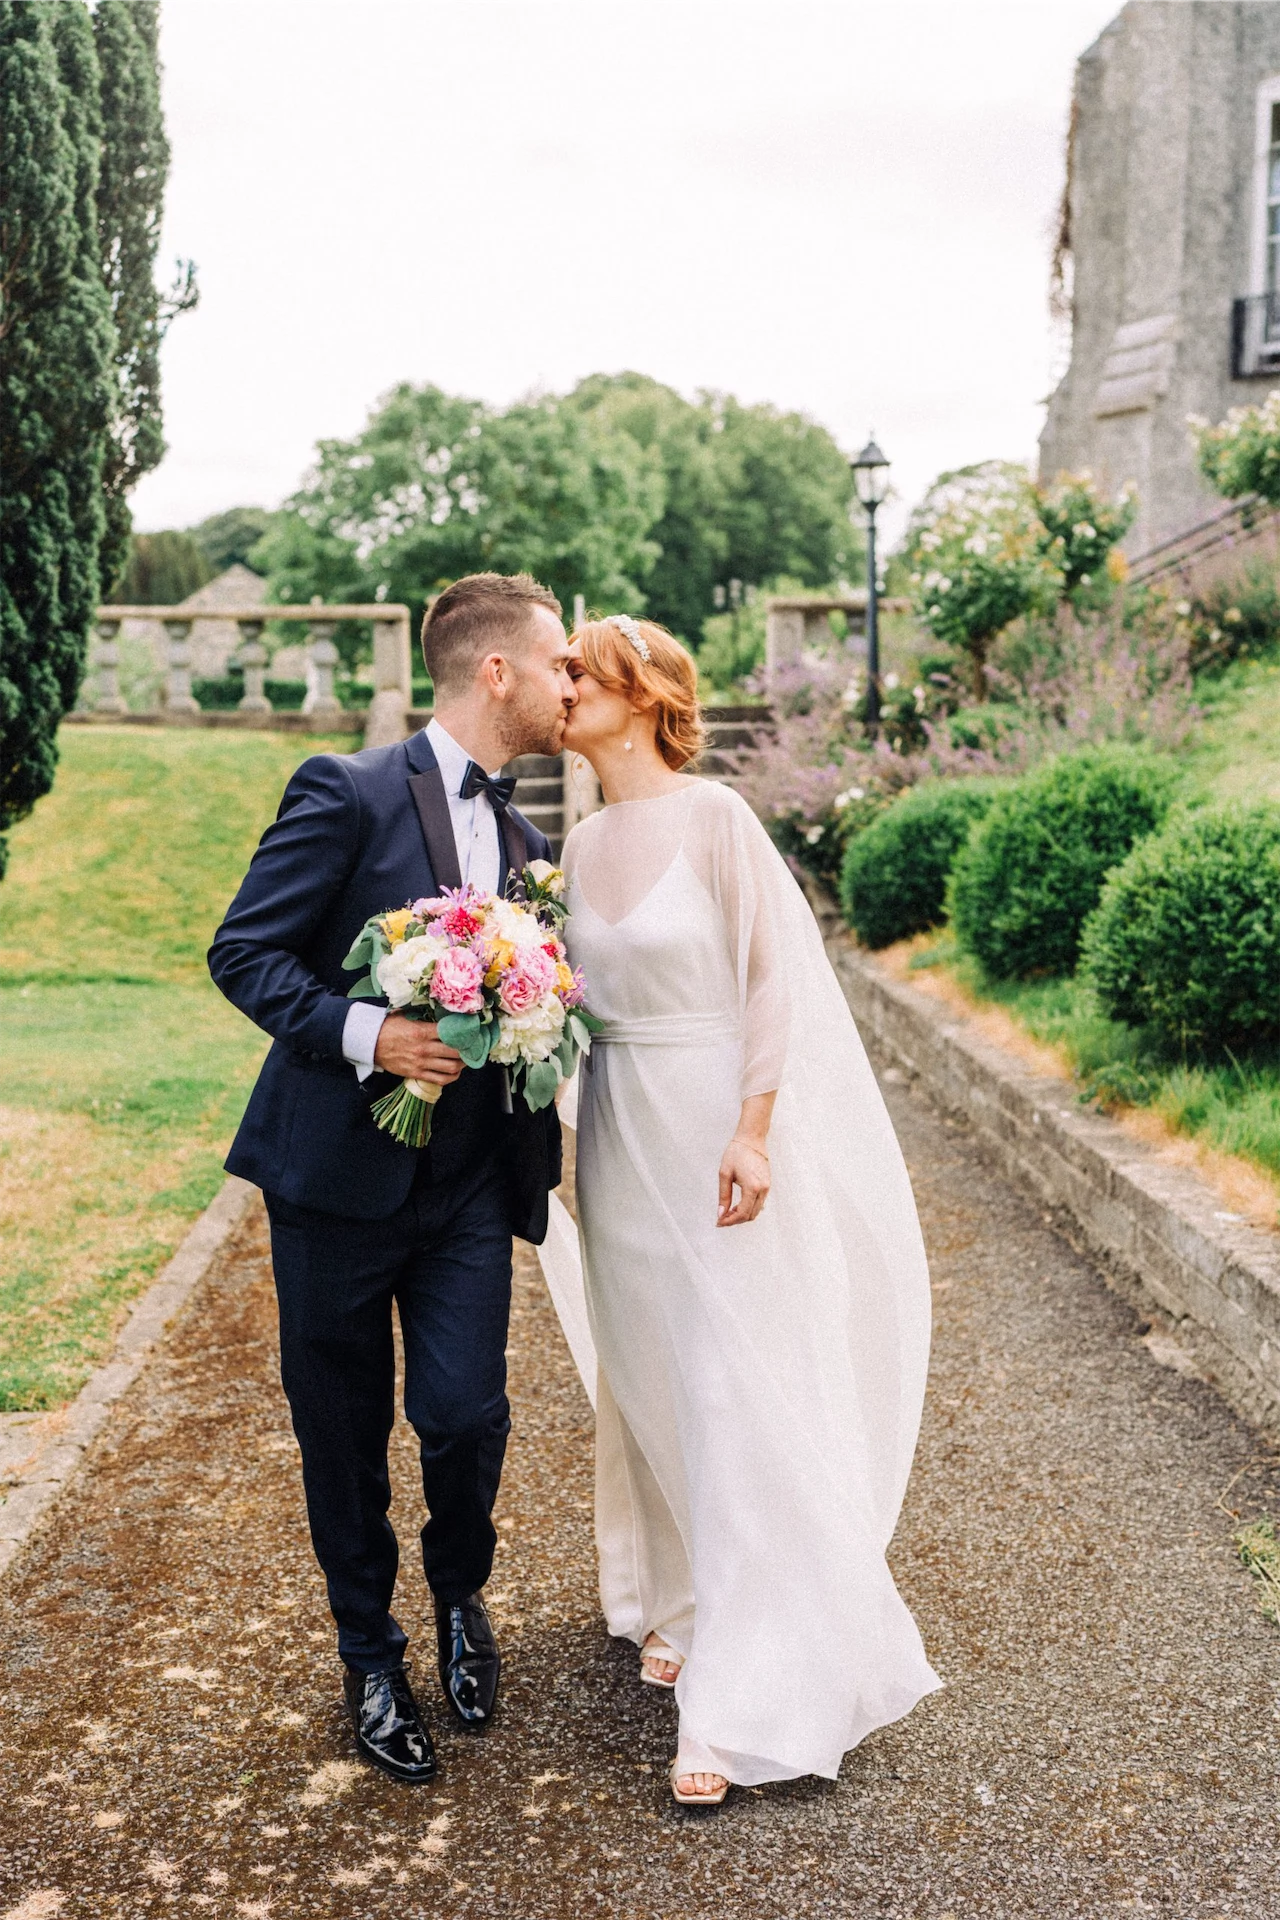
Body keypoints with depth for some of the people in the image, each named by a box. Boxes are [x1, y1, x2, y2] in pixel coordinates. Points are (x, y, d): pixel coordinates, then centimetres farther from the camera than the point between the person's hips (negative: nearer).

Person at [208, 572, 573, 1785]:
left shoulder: (525, 841, 11)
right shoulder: (350, 792, -9)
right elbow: (242, 952, -11)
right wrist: (363, 1035, -24)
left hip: (469, 1185, 4)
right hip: (338, 1172, -4)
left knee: (465, 1412, -6)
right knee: (342, 1434, 9)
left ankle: (460, 1596, 27)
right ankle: (371, 1659, 32)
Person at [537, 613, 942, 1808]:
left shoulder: (713, 816, -12)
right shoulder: (582, 844, 8)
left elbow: (772, 977, -12)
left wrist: (753, 1133, -17)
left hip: (714, 1132, -6)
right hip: (620, 1133, 7)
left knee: (733, 1392, -3)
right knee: (647, 1377, 14)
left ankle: (744, 1700, 5)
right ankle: (680, 1604, 33)